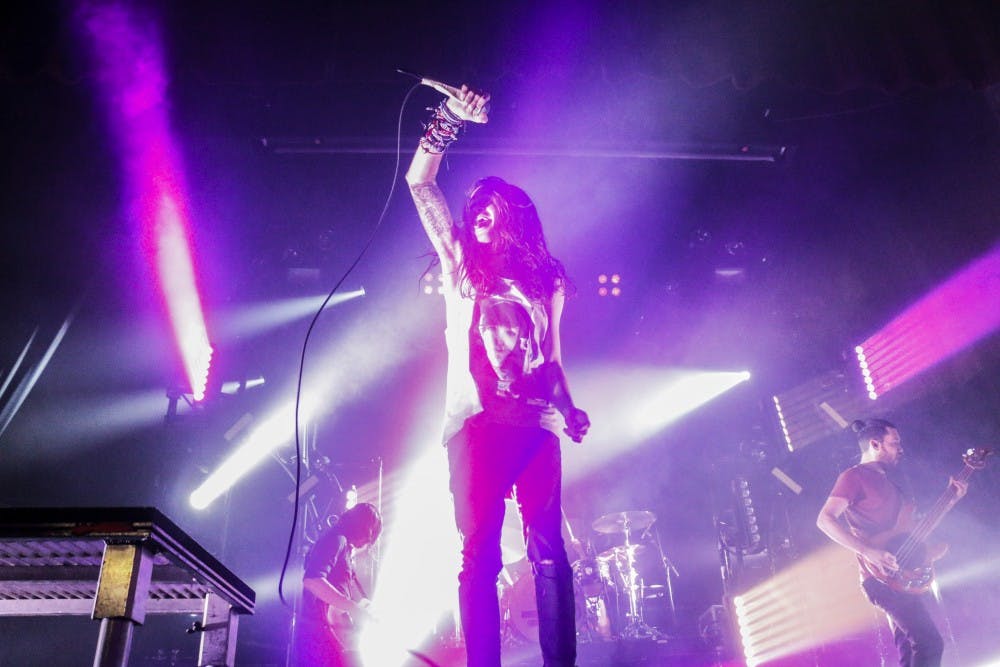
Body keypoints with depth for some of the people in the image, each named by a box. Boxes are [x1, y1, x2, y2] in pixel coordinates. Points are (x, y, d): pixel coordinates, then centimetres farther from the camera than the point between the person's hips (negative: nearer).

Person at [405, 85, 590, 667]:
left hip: (537, 422, 1)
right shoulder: (460, 261, 17)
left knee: (548, 549, -5)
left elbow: (552, 355, 19)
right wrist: (446, 123, 2)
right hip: (477, 420, -1)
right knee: (479, 554, -6)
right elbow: (420, 184, 10)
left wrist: (569, 405, 3)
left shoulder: (544, 279, 20)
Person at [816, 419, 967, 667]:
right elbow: (824, 519, -17)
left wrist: (951, 498, 16)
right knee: (930, 643, -16)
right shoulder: (854, 476, -6)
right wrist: (868, 551, -25)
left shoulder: (888, 481, 22)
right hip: (884, 578, -9)